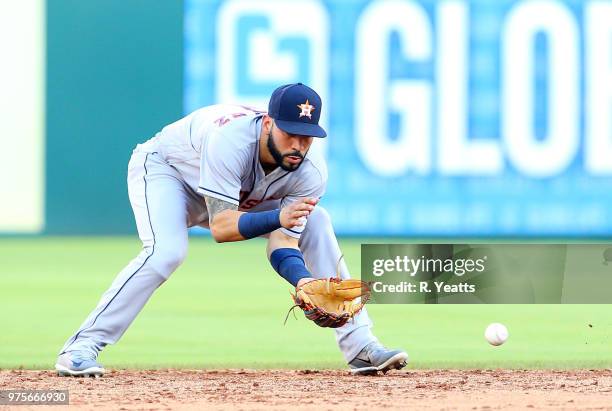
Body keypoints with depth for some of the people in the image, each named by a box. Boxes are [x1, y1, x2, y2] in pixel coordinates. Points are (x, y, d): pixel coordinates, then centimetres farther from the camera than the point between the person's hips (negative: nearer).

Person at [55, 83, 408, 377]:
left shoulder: (311, 174, -25)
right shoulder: (230, 139, -41)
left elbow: (283, 244, -26)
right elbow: (220, 227, -43)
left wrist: (305, 282, -46)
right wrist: (278, 218, -57)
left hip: (237, 196, 6)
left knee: (317, 224, -7)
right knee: (167, 252, -33)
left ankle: (358, 345, -2)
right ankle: (81, 348, -28)